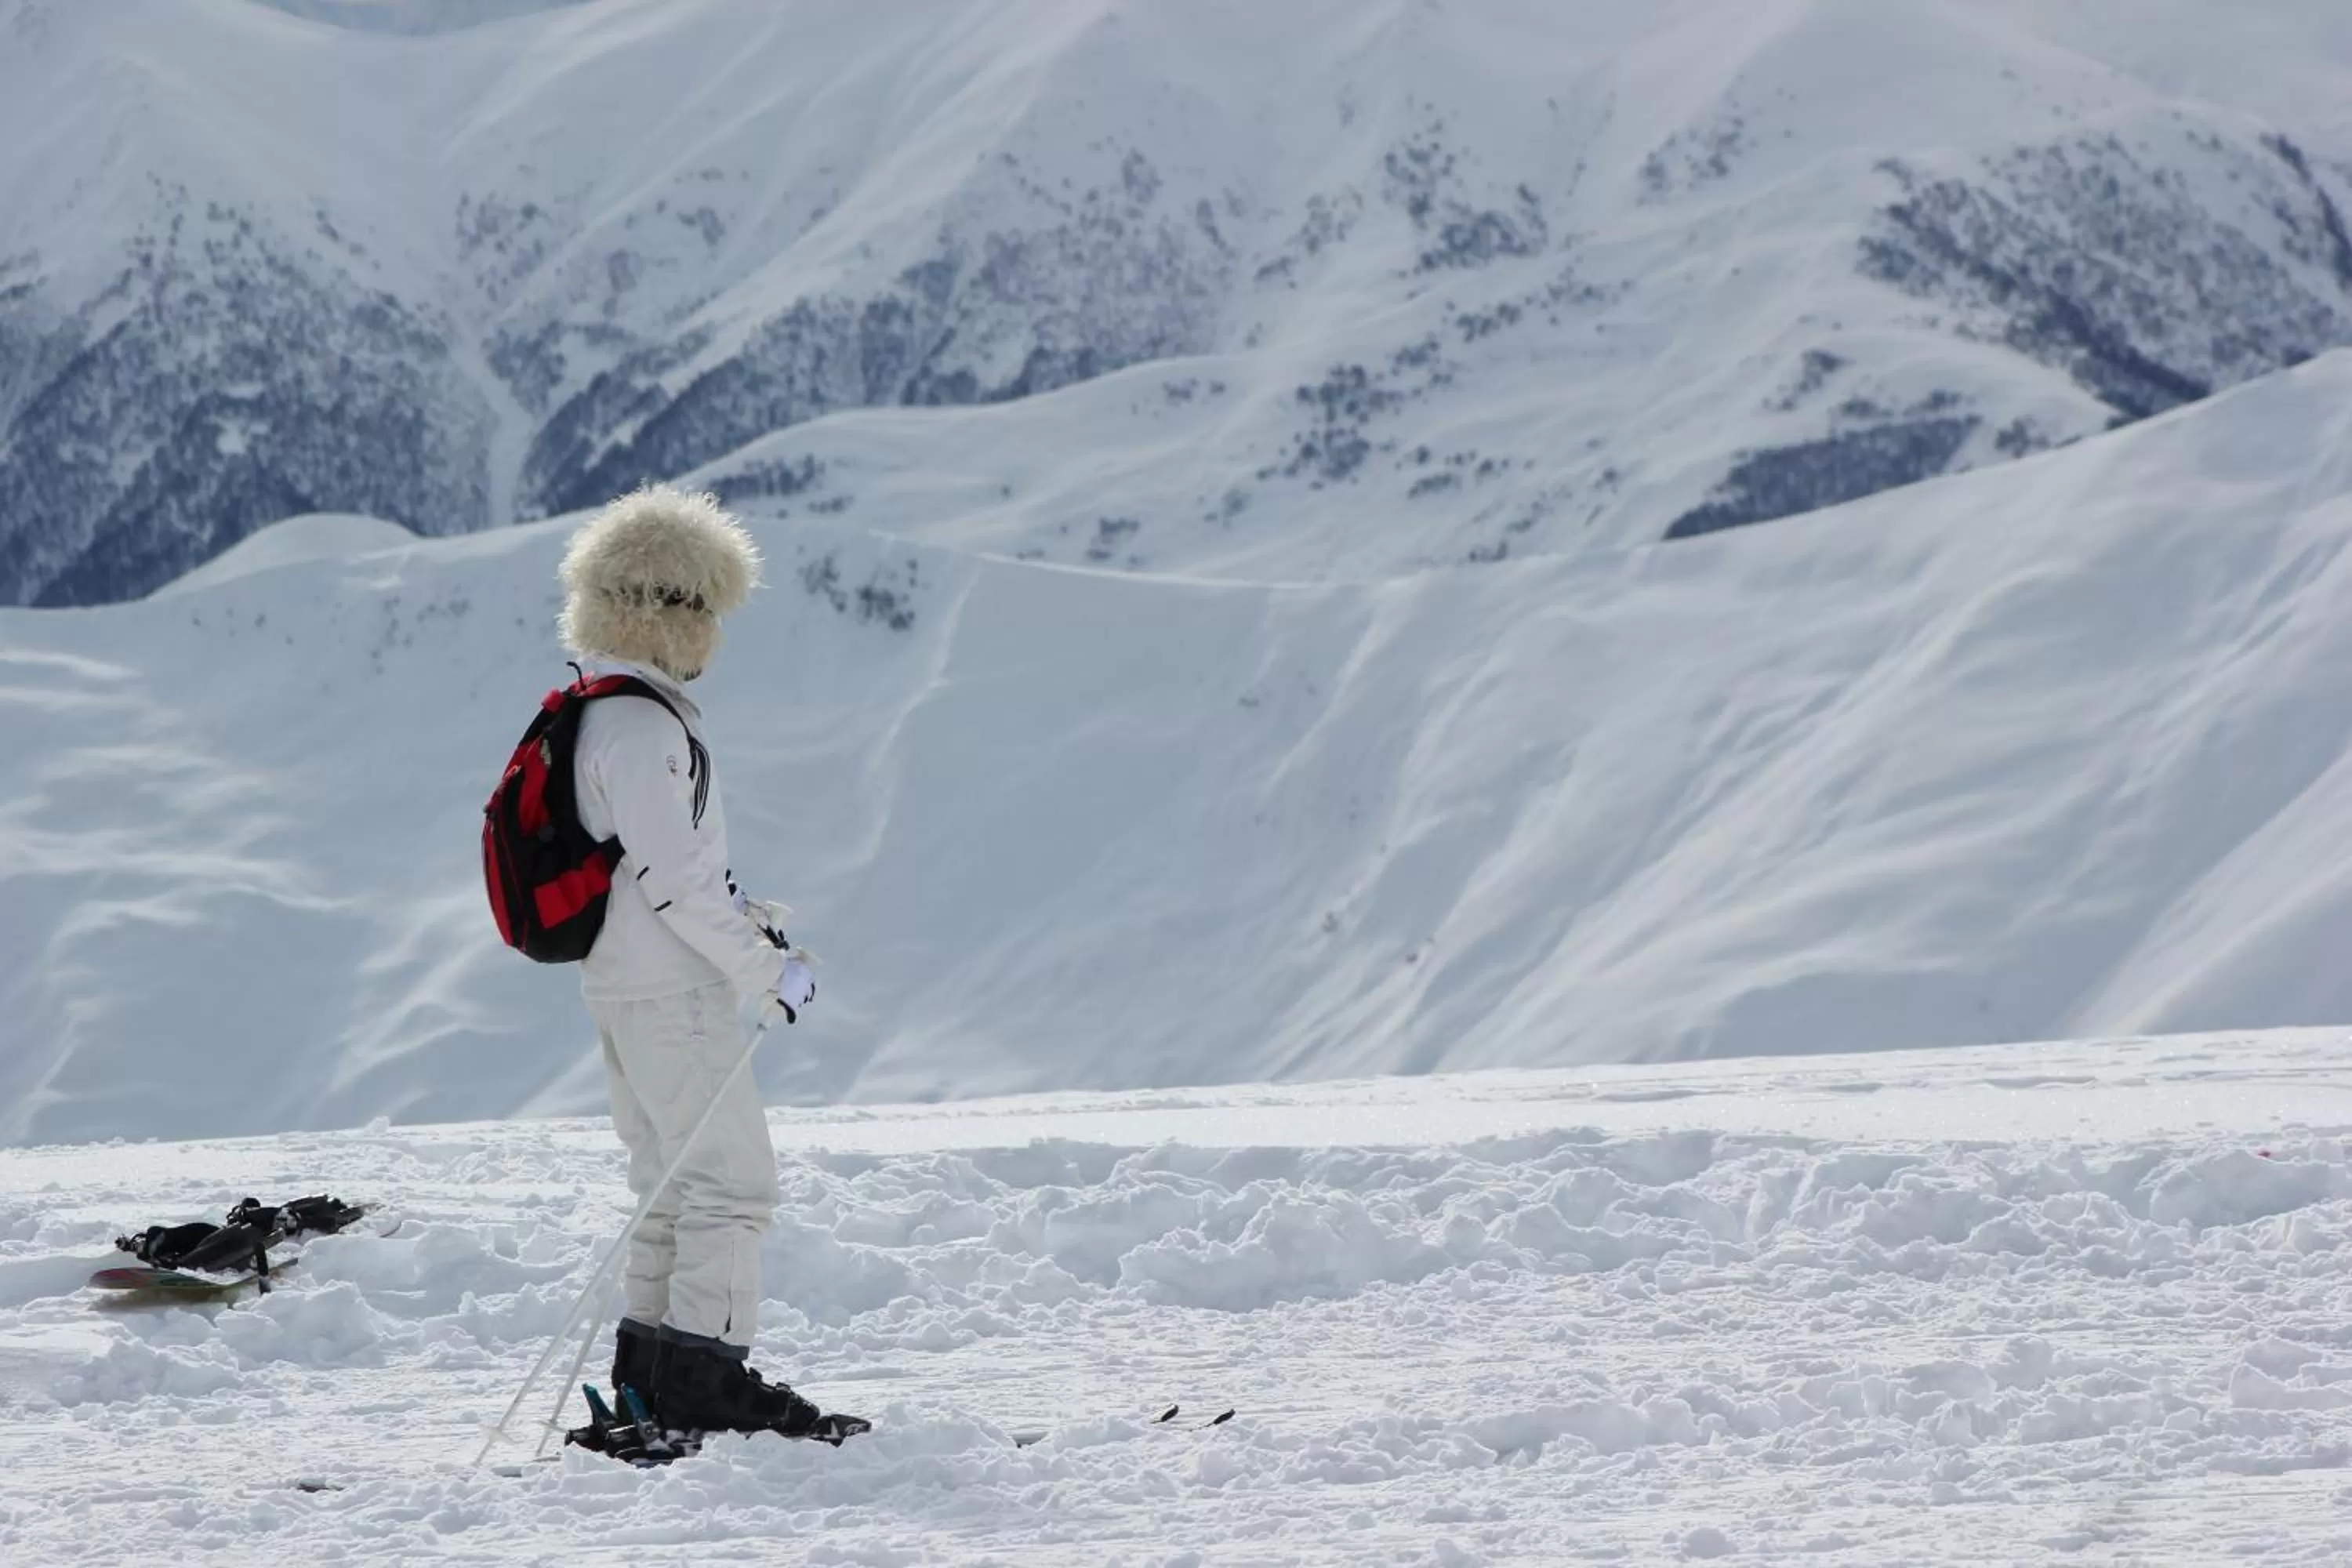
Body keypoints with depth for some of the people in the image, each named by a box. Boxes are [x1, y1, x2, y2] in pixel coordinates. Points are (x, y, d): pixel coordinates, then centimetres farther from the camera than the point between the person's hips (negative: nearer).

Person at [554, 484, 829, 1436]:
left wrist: (745, 917, 12)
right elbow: (673, 878, -22)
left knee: (674, 1181, 17)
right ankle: (704, 1376, -4)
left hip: (621, 986, 10)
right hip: (671, 992, -10)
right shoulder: (641, 726, -19)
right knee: (733, 1182, -4)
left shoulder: (598, 712, 13)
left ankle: (651, 1368, 20)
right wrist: (768, 972, -16)